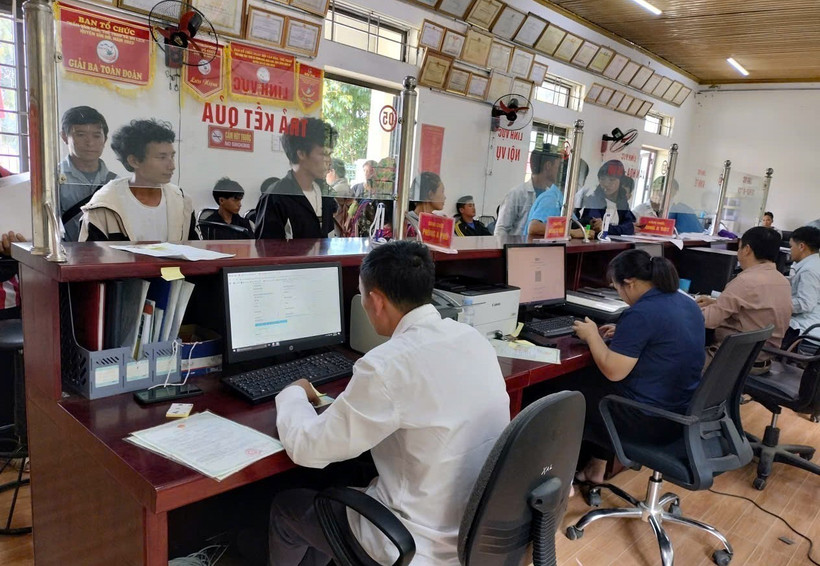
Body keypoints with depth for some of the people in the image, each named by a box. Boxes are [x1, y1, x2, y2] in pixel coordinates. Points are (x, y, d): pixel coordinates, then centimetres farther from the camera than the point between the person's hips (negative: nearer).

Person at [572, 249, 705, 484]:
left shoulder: (640, 313, -24)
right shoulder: (687, 303, 5)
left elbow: (613, 371, -22)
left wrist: (592, 336, -8)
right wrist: (623, 333, 15)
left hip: (651, 419, -9)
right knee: (597, 386, 27)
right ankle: (595, 470, 33)